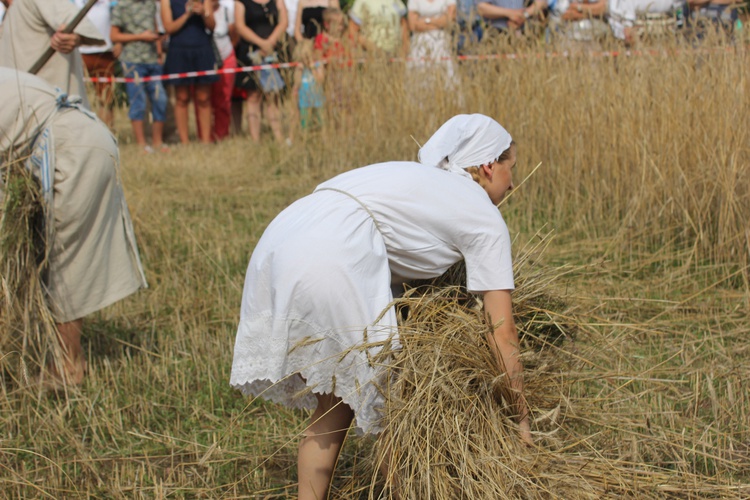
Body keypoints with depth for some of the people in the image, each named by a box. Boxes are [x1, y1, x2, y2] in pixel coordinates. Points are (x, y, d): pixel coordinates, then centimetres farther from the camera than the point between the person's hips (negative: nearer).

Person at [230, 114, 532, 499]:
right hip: (329, 263, -8)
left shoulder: (416, 179, 32)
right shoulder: (484, 218, 10)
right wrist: (520, 418, 13)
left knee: (333, 405, 19)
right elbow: (503, 333, 7)